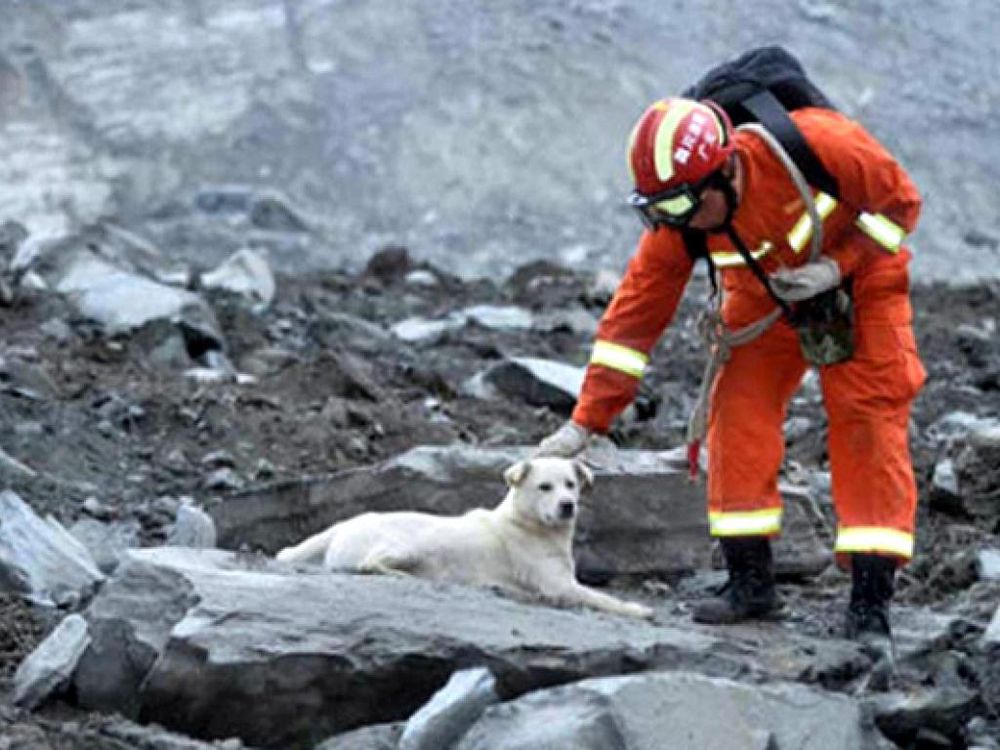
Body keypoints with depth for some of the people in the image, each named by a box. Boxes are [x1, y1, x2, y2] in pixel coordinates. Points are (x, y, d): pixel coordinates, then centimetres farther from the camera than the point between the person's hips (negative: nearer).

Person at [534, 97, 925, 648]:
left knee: (869, 425, -12)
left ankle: (871, 605, -13)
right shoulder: (674, 221, -24)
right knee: (739, 417, -10)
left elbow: (900, 199, -21)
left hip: (860, 282, -3)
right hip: (765, 300, 3)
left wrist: (839, 266, -32)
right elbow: (636, 310, -18)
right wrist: (585, 422, -21)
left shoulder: (814, 142, -37)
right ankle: (749, 582, 0)